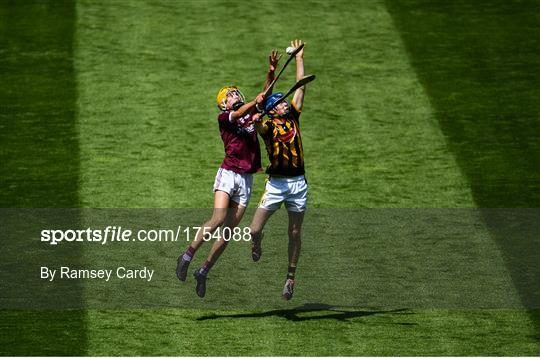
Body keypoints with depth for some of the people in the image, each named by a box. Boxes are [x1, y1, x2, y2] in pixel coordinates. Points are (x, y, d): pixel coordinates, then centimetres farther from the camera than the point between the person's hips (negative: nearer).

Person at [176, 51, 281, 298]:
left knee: (229, 230, 1)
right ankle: (187, 257, -10)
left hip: (246, 179, 5)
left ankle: (203, 271, 10)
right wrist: (255, 102, -35)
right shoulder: (224, 117, 2)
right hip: (228, 173, -5)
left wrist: (271, 72, -7)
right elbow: (236, 115, -18)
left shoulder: (251, 113, 17)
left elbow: (265, 95, 8)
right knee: (218, 219, -23)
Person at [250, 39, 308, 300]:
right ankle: (257, 248, 27)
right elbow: (259, 126, -26)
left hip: (298, 183, 3)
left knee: (295, 233, 6)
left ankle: (291, 277, 18)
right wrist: (256, 120, -47)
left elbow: (300, 88, 13)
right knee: (254, 230, -8)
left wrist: (299, 58, 16)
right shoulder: (268, 125, -2)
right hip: (276, 183, -3)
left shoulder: (293, 117, 10)